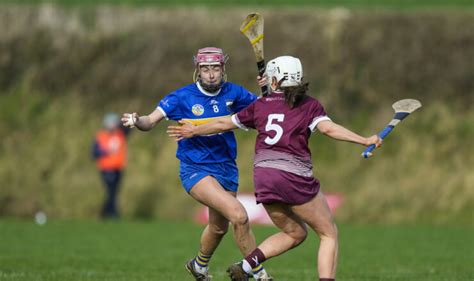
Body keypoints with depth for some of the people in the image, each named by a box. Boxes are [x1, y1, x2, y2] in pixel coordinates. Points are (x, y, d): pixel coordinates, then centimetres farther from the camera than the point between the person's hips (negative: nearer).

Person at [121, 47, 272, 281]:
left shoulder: (233, 93, -2)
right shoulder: (182, 97, -12)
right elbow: (151, 121, -14)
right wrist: (137, 121, -36)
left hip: (226, 169, 5)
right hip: (195, 170, -5)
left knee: (218, 227, 20)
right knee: (238, 215, -24)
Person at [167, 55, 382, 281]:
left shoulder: (260, 106, 13)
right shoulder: (309, 106, 3)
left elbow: (224, 124, 23)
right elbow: (329, 128, -14)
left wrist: (193, 131, 38)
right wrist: (365, 141, -15)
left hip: (263, 178, 5)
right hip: (295, 178, -5)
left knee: (295, 233, 23)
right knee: (329, 234, 6)